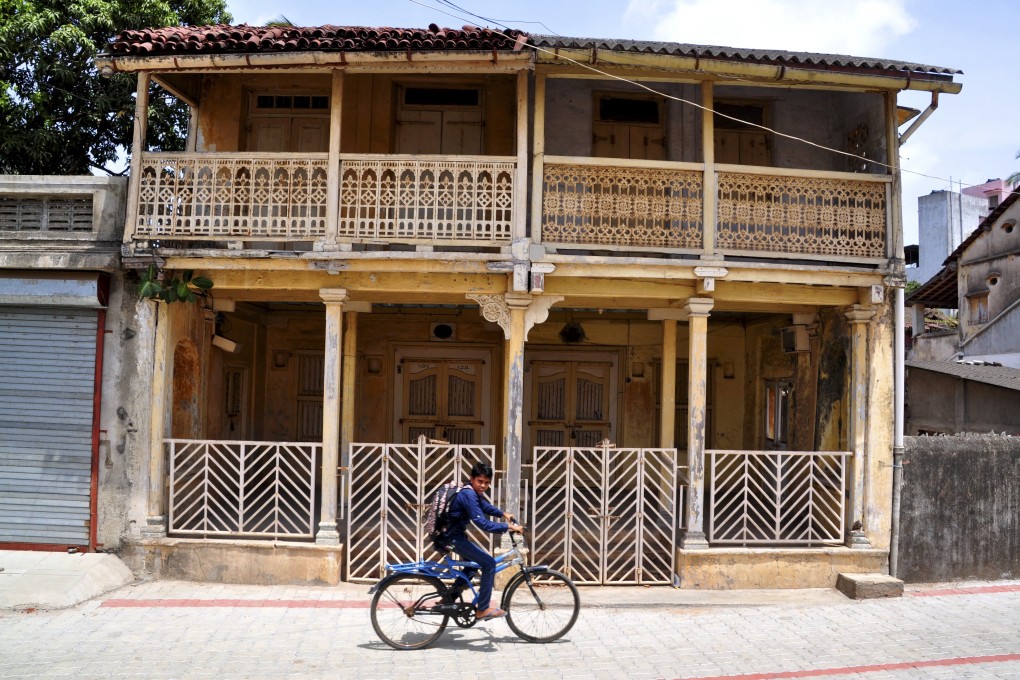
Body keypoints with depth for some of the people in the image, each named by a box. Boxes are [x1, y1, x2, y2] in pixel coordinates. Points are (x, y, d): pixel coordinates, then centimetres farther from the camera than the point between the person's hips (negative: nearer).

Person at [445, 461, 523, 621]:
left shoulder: (474, 493, 6)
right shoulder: (468, 495, -25)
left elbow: (484, 505, 29)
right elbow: (482, 523, -31)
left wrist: (503, 514, 22)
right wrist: (509, 527, -27)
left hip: (454, 535, 10)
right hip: (453, 539, -10)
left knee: (474, 562, 27)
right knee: (489, 563, -10)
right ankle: (482, 610, -4)